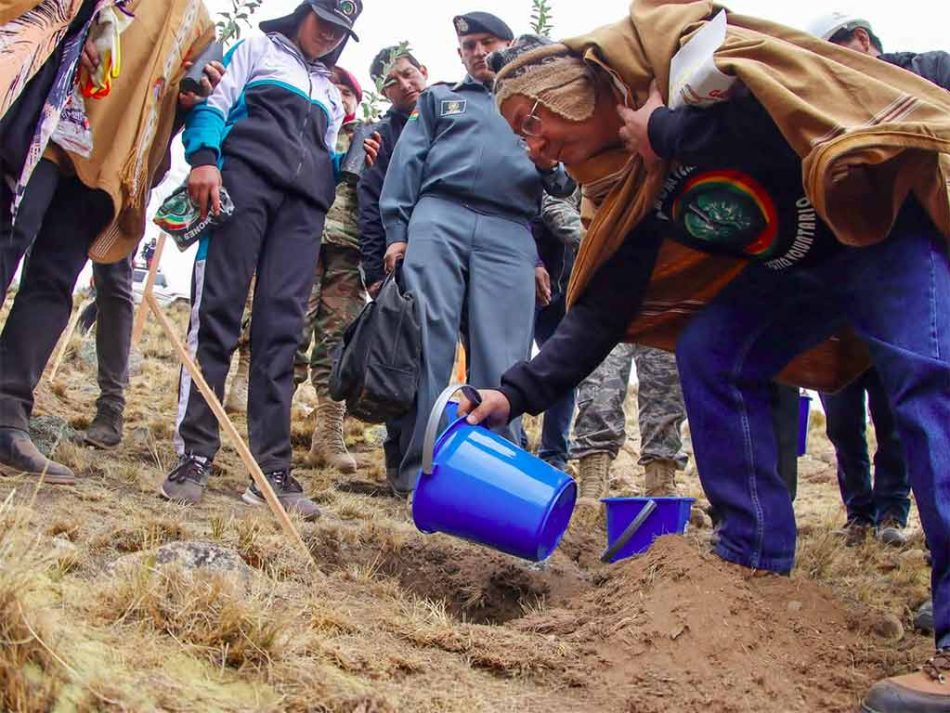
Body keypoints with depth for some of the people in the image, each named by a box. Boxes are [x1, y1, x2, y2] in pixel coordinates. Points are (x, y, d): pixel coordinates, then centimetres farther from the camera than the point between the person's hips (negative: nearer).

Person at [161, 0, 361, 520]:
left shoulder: (331, 94, 33)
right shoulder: (257, 50, 20)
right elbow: (214, 106, 6)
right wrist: (204, 158, -13)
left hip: (303, 202, 4)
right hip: (245, 174, -3)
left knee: (281, 326, -8)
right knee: (217, 309, -13)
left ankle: (272, 468, -13)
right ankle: (194, 453, -14)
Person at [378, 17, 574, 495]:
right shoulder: (438, 99, 27)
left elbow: (564, 185, 23)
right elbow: (408, 163, 15)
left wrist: (552, 165, -1)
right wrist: (397, 230, 1)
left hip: (510, 234, 1)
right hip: (438, 219, 0)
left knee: (501, 356, -9)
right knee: (428, 340, -11)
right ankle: (416, 469, -11)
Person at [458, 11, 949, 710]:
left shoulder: (667, 35, -17)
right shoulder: (631, 184, 4)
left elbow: (778, 110, -33)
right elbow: (602, 311, 4)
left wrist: (663, 129, -21)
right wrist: (516, 393, -2)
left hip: (889, 209, -9)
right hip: (803, 260, 9)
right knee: (708, 352, 1)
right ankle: (754, 566, 8)